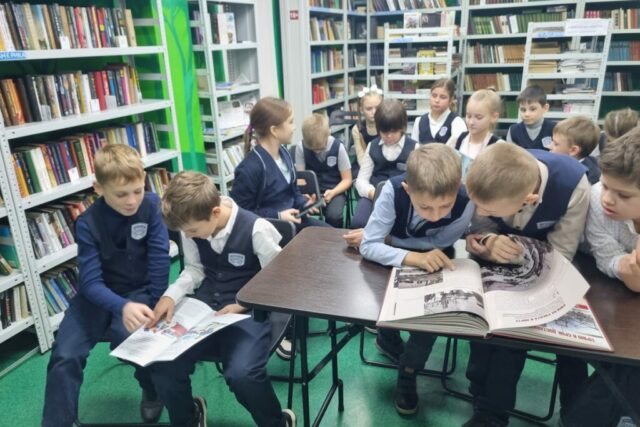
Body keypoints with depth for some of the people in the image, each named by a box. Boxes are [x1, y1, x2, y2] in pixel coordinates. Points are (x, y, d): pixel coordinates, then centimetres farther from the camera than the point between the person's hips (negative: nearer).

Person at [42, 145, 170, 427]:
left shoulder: (151, 206, -16)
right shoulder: (88, 223, -17)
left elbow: (160, 259, -14)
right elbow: (91, 282, -24)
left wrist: (152, 305, -20)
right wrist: (122, 307, -42)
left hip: (140, 290, -1)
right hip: (99, 294, 1)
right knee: (65, 355, -16)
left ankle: (153, 393, 7)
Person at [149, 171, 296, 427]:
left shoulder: (256, 229, -19)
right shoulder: (193, 227, -2)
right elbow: (195, 270, 12)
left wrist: (242, 305, -20)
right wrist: (171, 295, -6)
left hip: (249, 311, -5)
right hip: (205, 306, 6)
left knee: (241, 374, -30)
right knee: (160, 361, -14)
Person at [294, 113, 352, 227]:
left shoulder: (338, 147, -12)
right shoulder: (301, 147, -9)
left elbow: (347, 180, -5)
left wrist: (333, 193, -23)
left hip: (334, 190, -1)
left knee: (333, 215, -32)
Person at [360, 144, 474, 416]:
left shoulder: (466, 200, -33)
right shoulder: (393, 190, -34)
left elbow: (440, 242, -24)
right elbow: (368, 246, -33)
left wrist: (390, 237, -22)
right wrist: (413, 257, -47)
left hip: (435, 265, 0)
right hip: (395, 261, 0)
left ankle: (408, 371, 5)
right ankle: (388, 337, 15)